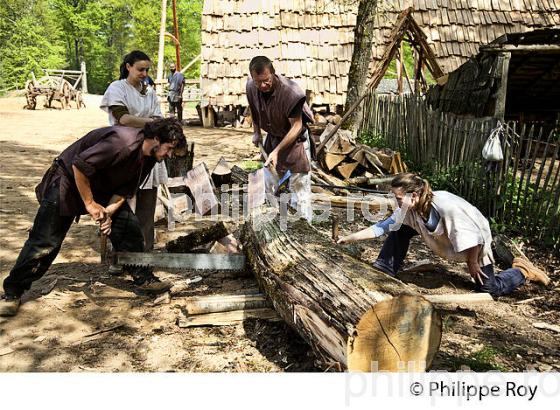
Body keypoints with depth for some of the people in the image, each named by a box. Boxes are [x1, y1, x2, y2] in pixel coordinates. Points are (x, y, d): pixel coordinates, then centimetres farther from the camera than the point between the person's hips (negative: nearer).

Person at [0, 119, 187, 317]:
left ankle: (143, 278, 14)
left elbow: (125, 190, -1)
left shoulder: (147, 159, -5)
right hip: (68, 180, -8)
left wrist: (109, 211, -17)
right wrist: (89, 203, -25)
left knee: (129, 227, 1)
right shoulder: (123, 142, -34)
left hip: (102, 187, 8)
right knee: (44, 242, -6)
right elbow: (79, 165, -33)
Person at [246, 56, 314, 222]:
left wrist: (277, 151, -30)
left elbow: (296, 126, -26)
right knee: (269, 184, 16)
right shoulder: (251, 87, -13)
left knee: (299, 186, -5)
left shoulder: (290, 91, -31)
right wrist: (256, 132, 15)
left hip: (295, 140, -6)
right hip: (272, 138, 6)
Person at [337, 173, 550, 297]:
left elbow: (473, 236, -32)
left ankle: (523, 270, 23)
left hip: (474, 243, -6)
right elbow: (382, 227, -15)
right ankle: (384, 270, -1)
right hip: (445, 240, 6)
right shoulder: (407, 209, -20)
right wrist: (350, 238, -20)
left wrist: (472, 262, -18)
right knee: (400, 228, -11)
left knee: (490, 289, -3)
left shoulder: (446, 205, -41)